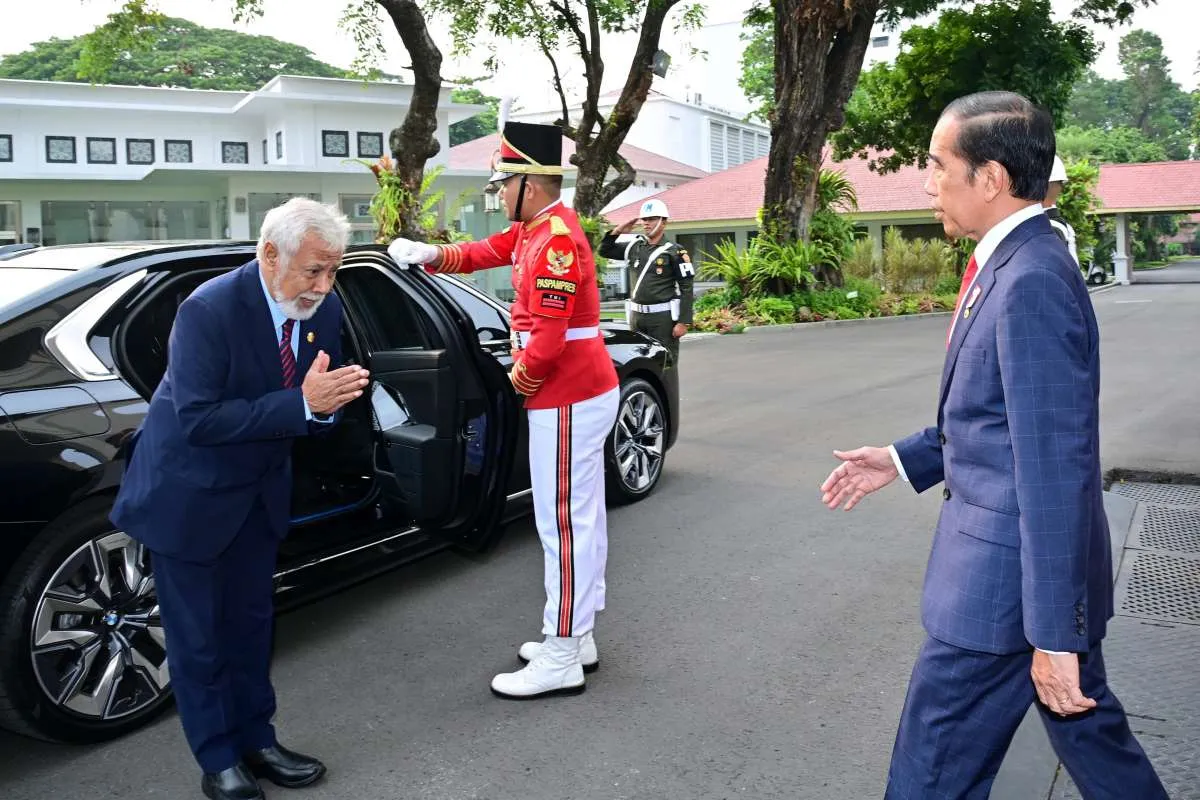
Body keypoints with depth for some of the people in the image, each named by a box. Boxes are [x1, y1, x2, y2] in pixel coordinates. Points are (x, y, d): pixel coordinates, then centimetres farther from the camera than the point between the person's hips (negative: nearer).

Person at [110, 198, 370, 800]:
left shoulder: (324, 309, -8)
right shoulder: (209, 310, -27)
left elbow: (319, 411, -1)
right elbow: (198, 420, -31)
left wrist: (330, 400, -26)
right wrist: (301, 404, -37)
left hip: (259, 491, 6)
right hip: (188, 495, -6)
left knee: (250, 621, 18)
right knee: (197, 634, 7)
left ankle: (256, 742, 33)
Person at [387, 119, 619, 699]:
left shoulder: (557, 241, -21)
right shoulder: (533, 228, 11)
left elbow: (549, 335, -24)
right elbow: (484, 253, 22)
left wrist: (520, 379, -8)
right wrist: (428, 255, 8)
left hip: (567, 401, -10)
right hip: (582, 393, 10)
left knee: (564, 524, -4)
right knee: (579, 519, 16)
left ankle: (561, 661, 5)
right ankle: (577, 637, 28)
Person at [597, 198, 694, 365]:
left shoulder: (674, 251, -5)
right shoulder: (634, 247, 11)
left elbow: (686, 289, -9)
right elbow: (604, 251, 20)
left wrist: (683, 322, -14)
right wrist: (617, 232, 3)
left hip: (663, 317, -6)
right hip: (636, 315, 6)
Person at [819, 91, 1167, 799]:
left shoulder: (1031, 284, -23)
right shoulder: (1016, 265, 9)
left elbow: (1054, 470, -25)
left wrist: (1053, 632, -22)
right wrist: (903, 460, 15)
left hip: (1010, 575, -9)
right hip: (1047, 566, 10)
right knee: (1090, 730, 23)